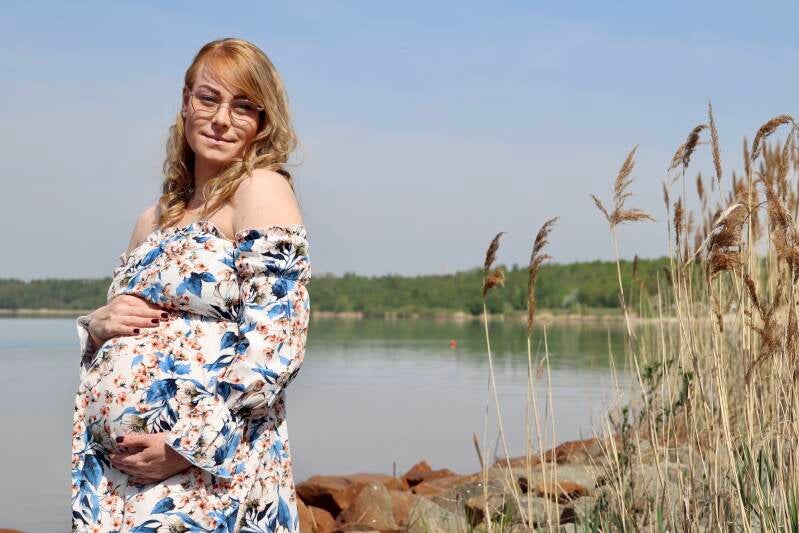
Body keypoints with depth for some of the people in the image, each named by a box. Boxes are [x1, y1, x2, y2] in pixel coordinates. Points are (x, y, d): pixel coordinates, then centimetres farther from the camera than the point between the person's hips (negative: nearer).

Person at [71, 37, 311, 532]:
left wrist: (187, 446, -18)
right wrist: (99, 324, 0)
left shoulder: (262, 189, -6)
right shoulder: (155, 219, 14)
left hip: (211, 476, -6)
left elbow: (274, 348, -15)